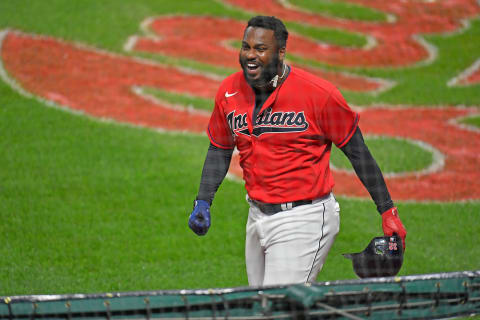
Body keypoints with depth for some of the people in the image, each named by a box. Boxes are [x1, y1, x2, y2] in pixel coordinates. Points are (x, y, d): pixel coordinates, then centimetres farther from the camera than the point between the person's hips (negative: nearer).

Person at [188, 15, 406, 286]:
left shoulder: (318, 93, -14)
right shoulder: (230, 91, 1)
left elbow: (357, 151, -5)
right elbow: (220, 150, 16)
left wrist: (387, 210, -4)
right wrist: (203, 202, 3)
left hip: (305, 221, -6)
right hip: (258, 217, 6)